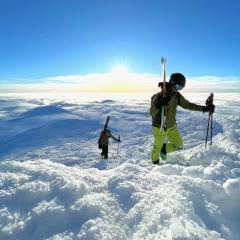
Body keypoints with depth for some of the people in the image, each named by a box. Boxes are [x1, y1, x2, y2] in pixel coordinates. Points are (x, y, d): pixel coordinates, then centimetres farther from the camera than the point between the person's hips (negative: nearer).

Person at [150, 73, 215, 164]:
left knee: (179, 145, 8)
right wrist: (159, 104, -41)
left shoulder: (177, 95, -3)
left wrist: (204, 108, 0)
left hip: (171, 126, 6)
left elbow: (187, 105, 6)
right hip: (159, 127, -6)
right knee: (158, 146, 13)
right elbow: (152, 113, -22)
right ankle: (155, 161, 41)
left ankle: (164, 149, 35)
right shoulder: (159, 96, -22)